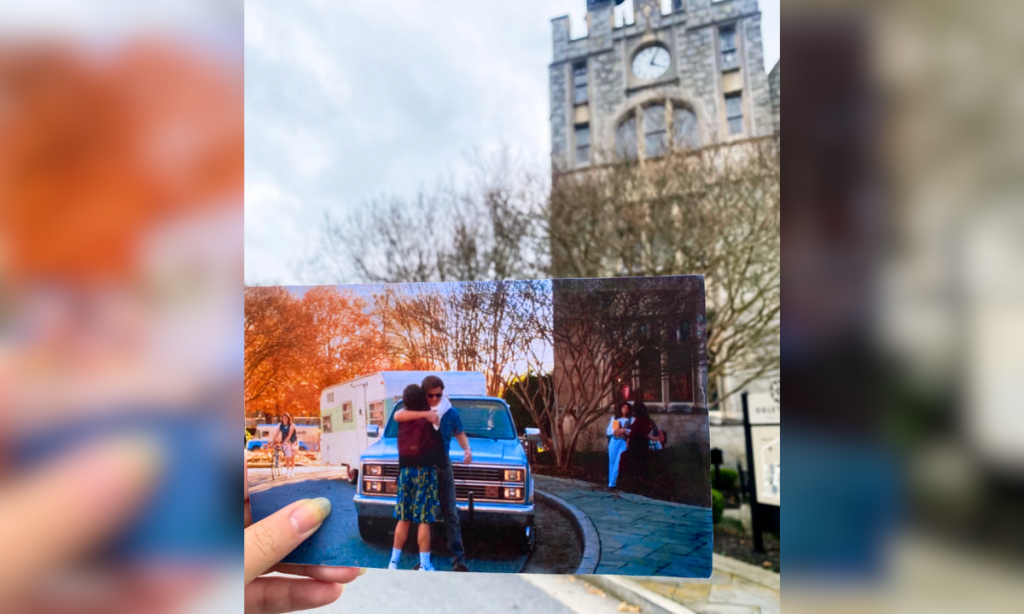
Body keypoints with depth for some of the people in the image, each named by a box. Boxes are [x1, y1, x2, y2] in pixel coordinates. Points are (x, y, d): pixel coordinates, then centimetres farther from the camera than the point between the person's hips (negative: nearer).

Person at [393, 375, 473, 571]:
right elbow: (397, 416, -23)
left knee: (450, 513, -3)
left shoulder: (451, 413, -1)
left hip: (442, 465, -1)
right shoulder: (418, 410, -3)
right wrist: (424, 414, -33)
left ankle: (459, 560, -4)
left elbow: (460, 434, 11)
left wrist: (467, 449, -10)